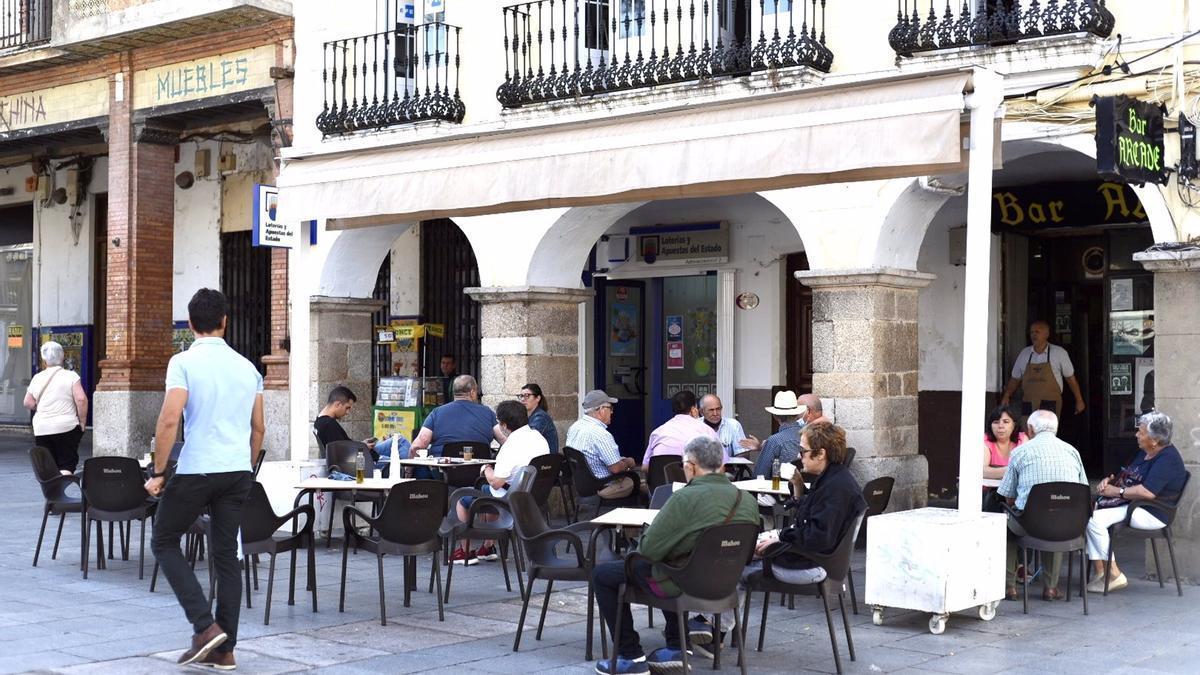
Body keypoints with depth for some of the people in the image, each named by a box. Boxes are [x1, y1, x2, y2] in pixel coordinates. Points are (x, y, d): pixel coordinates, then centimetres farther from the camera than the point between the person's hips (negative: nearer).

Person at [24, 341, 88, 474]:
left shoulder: (37, 378, 4)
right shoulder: (71, 376, -5)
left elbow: (28, 403, 8)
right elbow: (81, 399, -14)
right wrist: (82, 422, -4)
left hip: (41, 429, 3)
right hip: (66, 427, -3)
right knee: (67, 464, 0)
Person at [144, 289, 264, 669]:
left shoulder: (184, 363, -7)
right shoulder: (246, 367, 10)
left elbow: (169, 419, -17)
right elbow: (258, 429, 15)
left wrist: (158, 472, -8)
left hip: (196, 471, -5)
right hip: (238, 472, 5)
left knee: (164, 543, 11)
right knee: (226, 555, 10)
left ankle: (205, 626, -2)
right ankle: (224, 650, 12)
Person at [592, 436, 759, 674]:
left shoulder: (685, 498, -25)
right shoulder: (748, 501, -5)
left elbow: (649, 550, -23)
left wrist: (646, 530, 1)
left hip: (683, 583, -7)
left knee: (602, 575, 11)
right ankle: (676, 647, 30)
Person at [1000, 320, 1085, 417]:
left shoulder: (1059, 353, 1)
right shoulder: (1024, 354, 9)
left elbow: (1070, 378, 7)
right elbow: (1015, 379, 14)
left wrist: (1079, 401, 9)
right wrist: (1006, 396, -1)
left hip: (1050, 405, -3)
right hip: (1028, 404, 3)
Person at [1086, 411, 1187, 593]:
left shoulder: (1168, 459, -16)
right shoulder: (1143, 453, 17)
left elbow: (1148, 492, -28)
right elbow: (1127, 477, 25)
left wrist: (1117, 491, -18)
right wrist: (1109, 480, 3)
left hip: (1151, 513, -11)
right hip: (1129, 504, 11)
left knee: (1095, 520, -25)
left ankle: (1114, 576, -15)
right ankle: (1098, 572, -13)